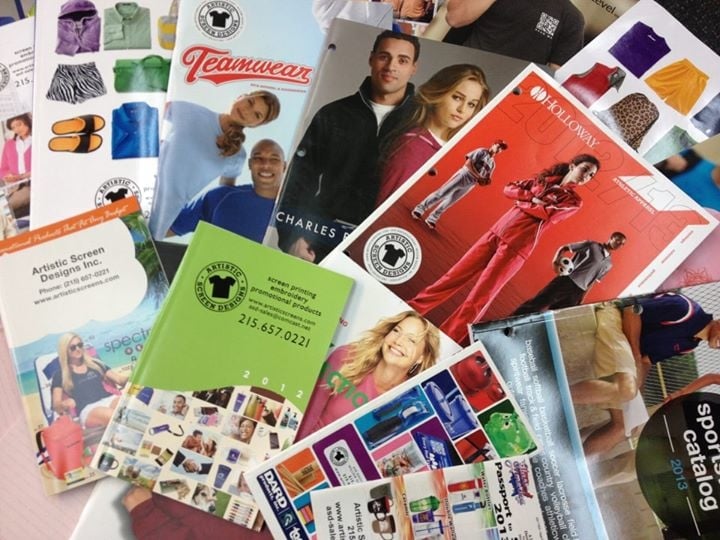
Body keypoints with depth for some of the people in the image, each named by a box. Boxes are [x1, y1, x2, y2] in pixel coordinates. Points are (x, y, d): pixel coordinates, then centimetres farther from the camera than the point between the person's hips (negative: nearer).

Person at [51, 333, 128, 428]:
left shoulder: (95, 364, 26)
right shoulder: (60, 375, 17)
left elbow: (120, 379, 21)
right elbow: (56, 406, 10)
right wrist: (64, 404, -15)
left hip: (109, 399, 3)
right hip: (88, 409, -3)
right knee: (112, 415, -41)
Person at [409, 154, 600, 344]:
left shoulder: (573, 201, 3)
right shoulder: (545, 179, 16)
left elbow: (546, 212, -14)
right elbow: (509, 189, 9)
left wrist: (522, 201, -2)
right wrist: (533, 199, -5)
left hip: (516, 247, -4)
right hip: (497, 232, 4)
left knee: (477, 300, -4)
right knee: (454, 276, 6)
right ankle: (410, 310, 15)